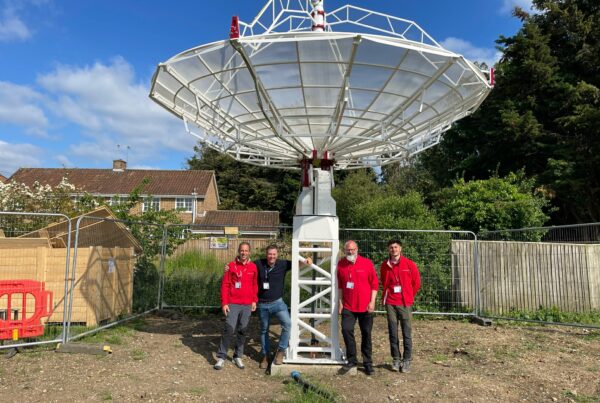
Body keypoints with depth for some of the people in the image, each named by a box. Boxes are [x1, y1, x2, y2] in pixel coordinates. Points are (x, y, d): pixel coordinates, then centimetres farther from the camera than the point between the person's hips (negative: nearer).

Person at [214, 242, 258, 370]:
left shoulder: (253, 267, 5)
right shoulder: (231, 265, -2)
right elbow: (225, 285, -2)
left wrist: (254, 301, 7)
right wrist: (224, 303, -6)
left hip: (247, 305, 3)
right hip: (233, 304, -2)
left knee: (242, 331, 9)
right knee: (229, 330, -7)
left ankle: (238, 356, 23)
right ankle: (221, 357, 6)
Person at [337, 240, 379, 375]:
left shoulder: (367, 263, -6)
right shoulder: (341, 264, 2)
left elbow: (374, 284, -3)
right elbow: (340, 285, 9)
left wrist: (372, 302, -8)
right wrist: (340, 302, 5)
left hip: (365, 306, -2)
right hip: (348, 306, 2)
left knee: (366, 334, 7)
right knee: (346, 330, -8)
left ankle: (368, 363, 21)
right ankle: (352, 360, 9)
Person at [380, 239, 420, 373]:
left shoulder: (409, 264, -3)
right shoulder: (384, 265, 3)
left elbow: (417, 282, 6)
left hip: (405, 303, -2)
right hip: (390, 303, 2)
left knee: (407, 333, 1)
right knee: (393, 333, 6)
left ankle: (407, 360, 13)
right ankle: (396, 359, 17)